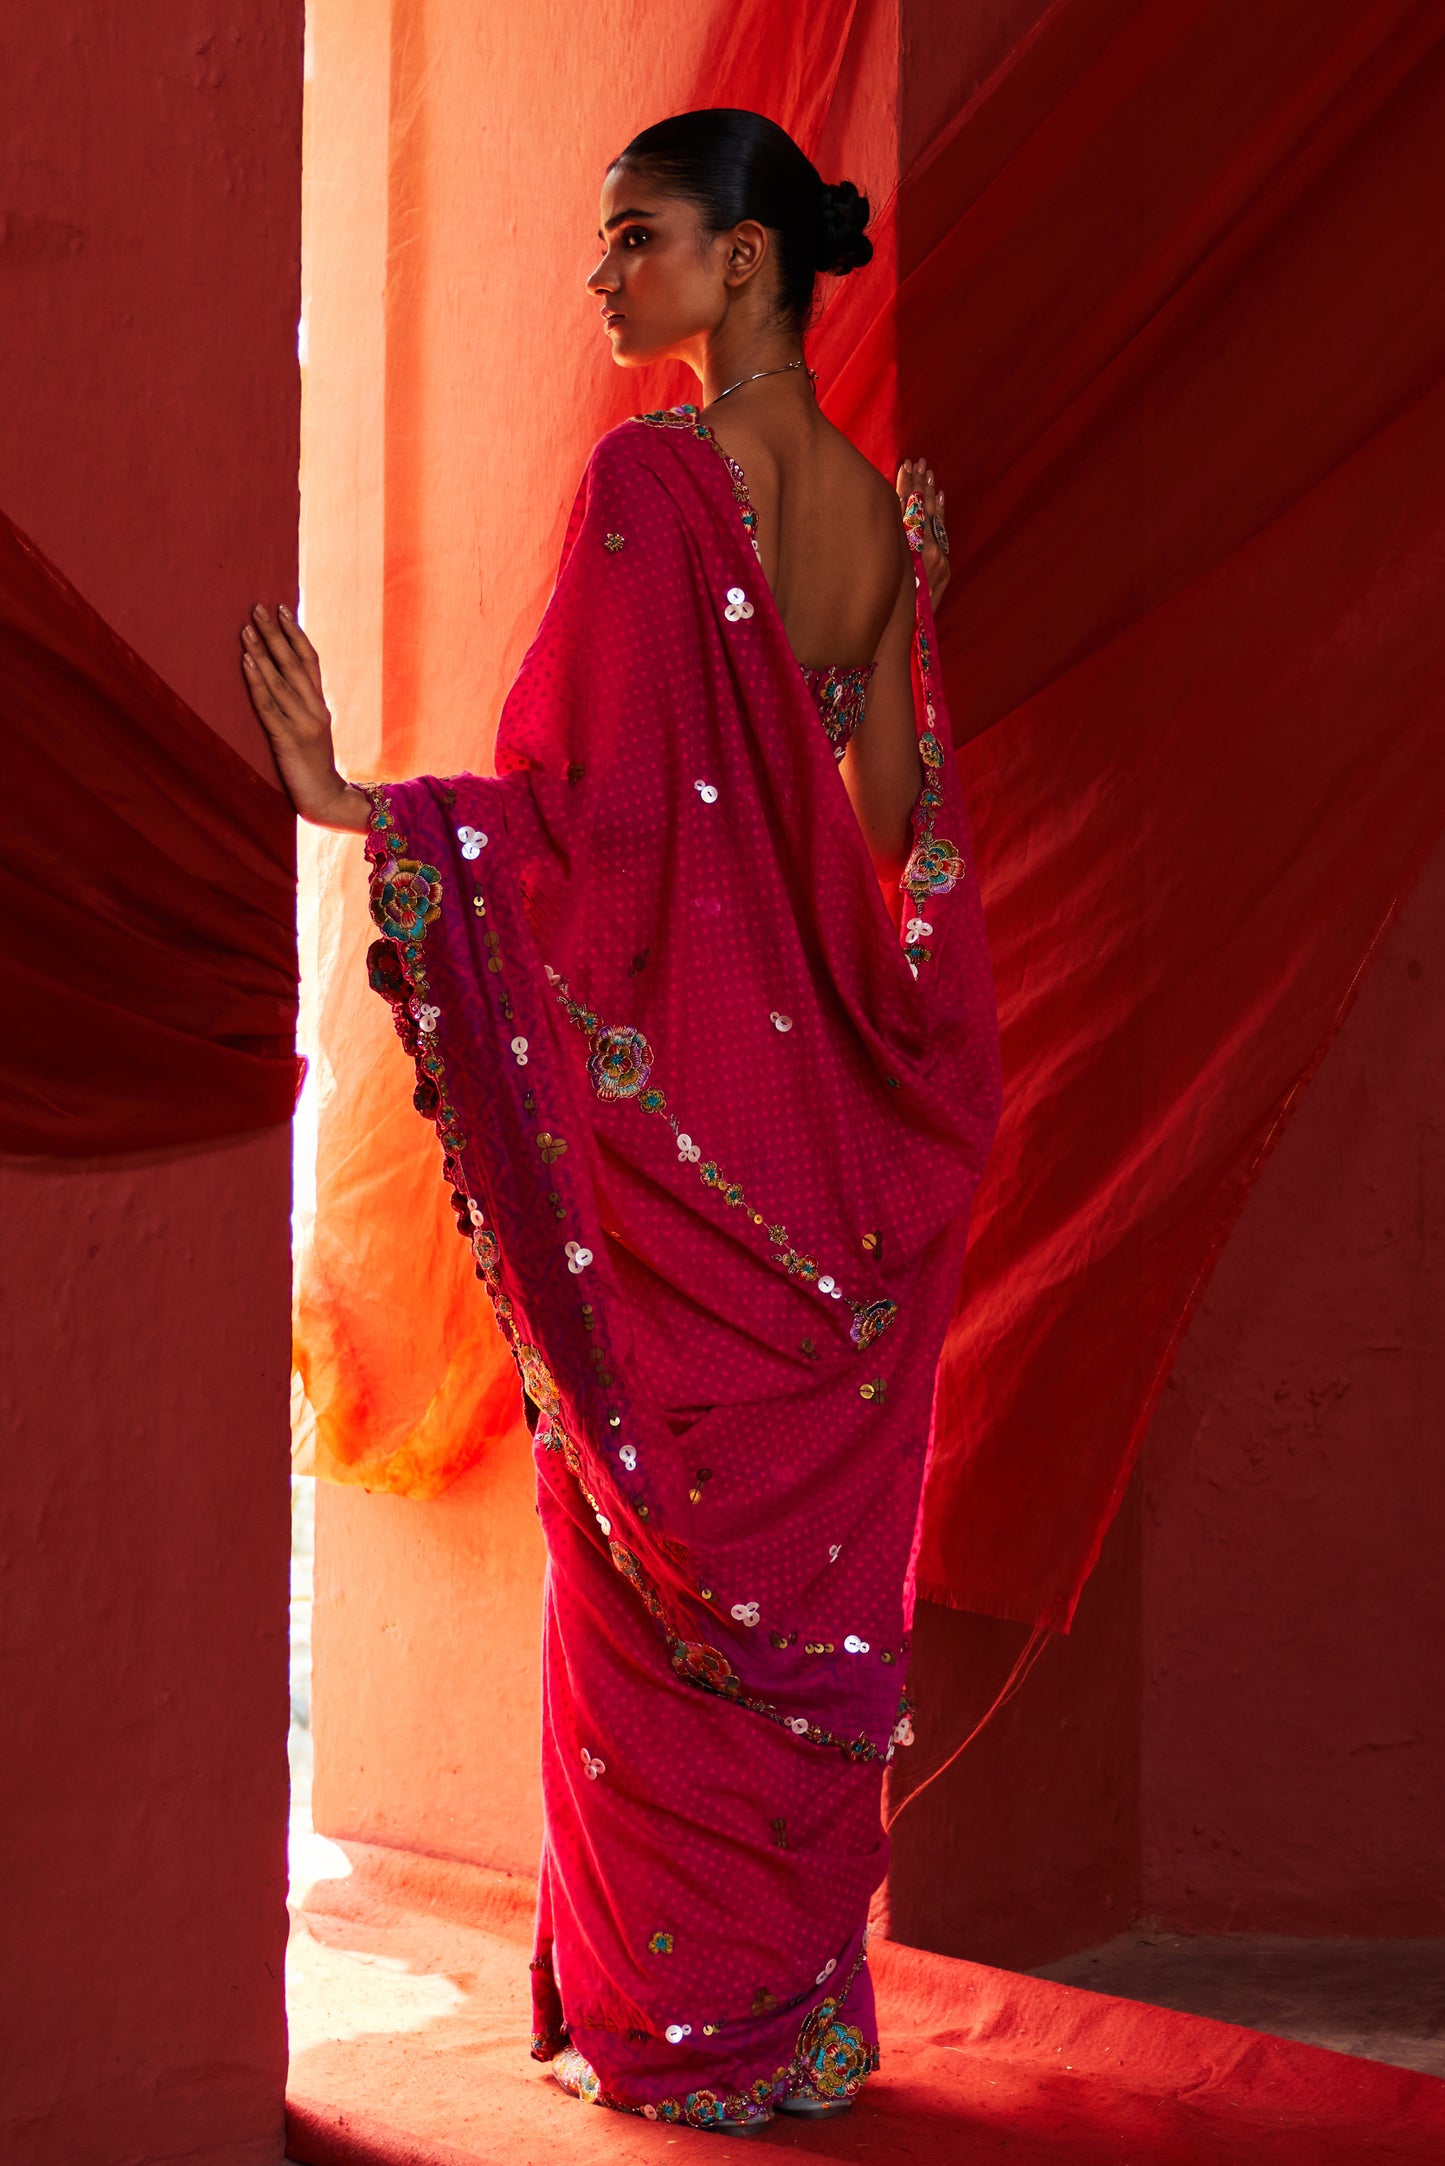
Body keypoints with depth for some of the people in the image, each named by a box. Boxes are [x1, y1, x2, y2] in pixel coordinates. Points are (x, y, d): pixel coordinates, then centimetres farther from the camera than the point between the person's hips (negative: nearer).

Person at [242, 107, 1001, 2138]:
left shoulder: (651, 479, -14)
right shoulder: (873, 502, 7)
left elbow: (598, 802, -19)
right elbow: (897, 819, 8)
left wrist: (357, 807, -22)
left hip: (669, 1083, -6)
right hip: (833, 1104, 7)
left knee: (665, 1564, 4)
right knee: (815, 1551, 13)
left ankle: (685, 2016, 13)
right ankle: (810, 2000, 22)